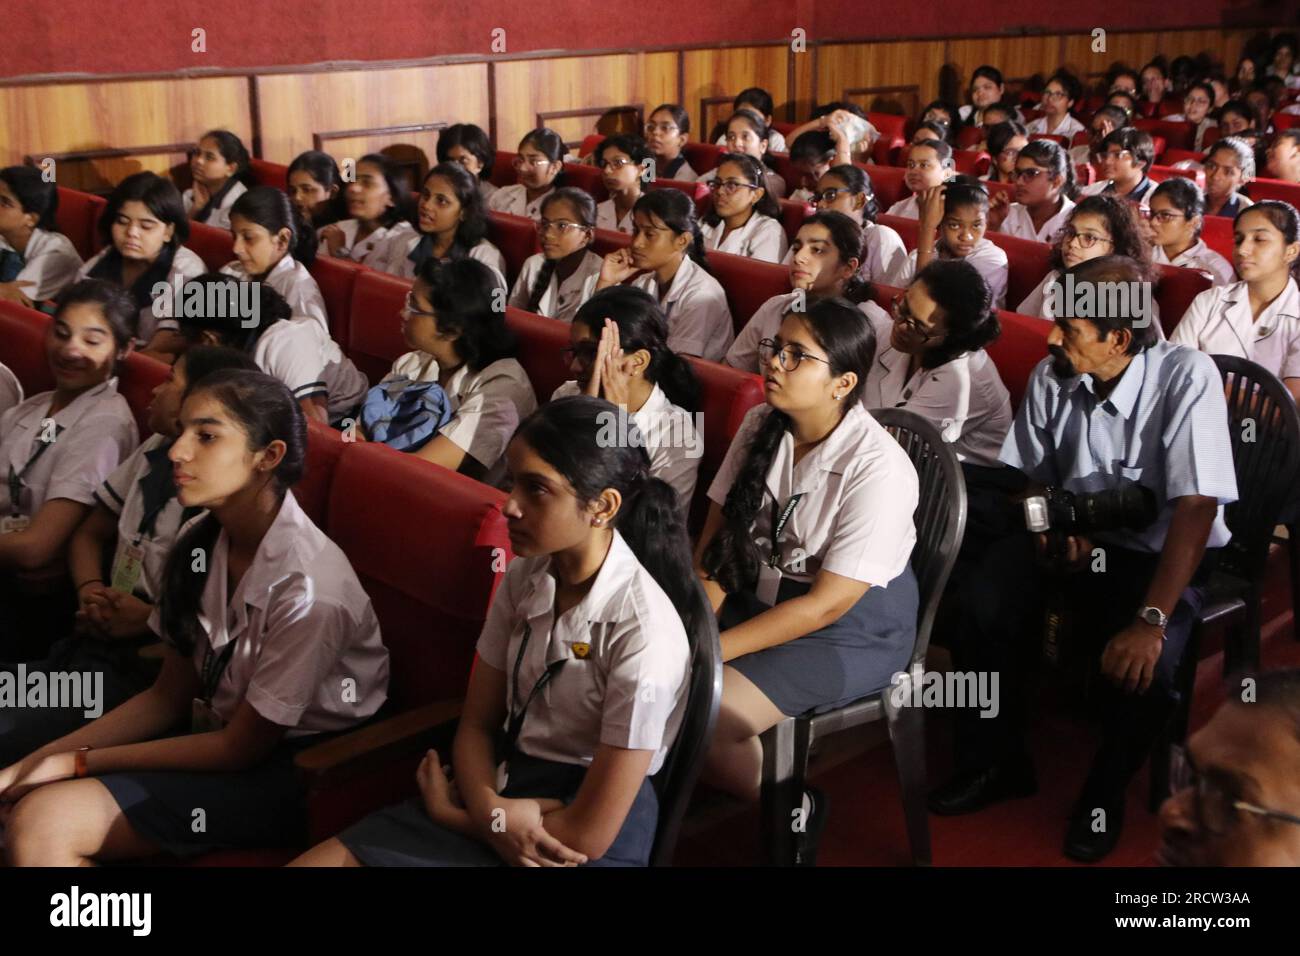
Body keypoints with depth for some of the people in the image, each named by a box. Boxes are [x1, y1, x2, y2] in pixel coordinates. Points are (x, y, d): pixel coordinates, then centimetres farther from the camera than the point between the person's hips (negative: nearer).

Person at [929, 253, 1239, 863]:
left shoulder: (1185, 378, -21)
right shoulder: (1051, 378, -6)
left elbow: (1196, 507, -26)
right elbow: (1025, 479, 10)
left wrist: (1152, 621, -33)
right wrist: (1046, 530, -13)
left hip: (1157, 554, -4)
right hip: (1070, 539, 4)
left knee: (1141, 666, -31)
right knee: (976, 607, -20)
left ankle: (1105, 791, 3)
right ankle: (995, 764, 6)